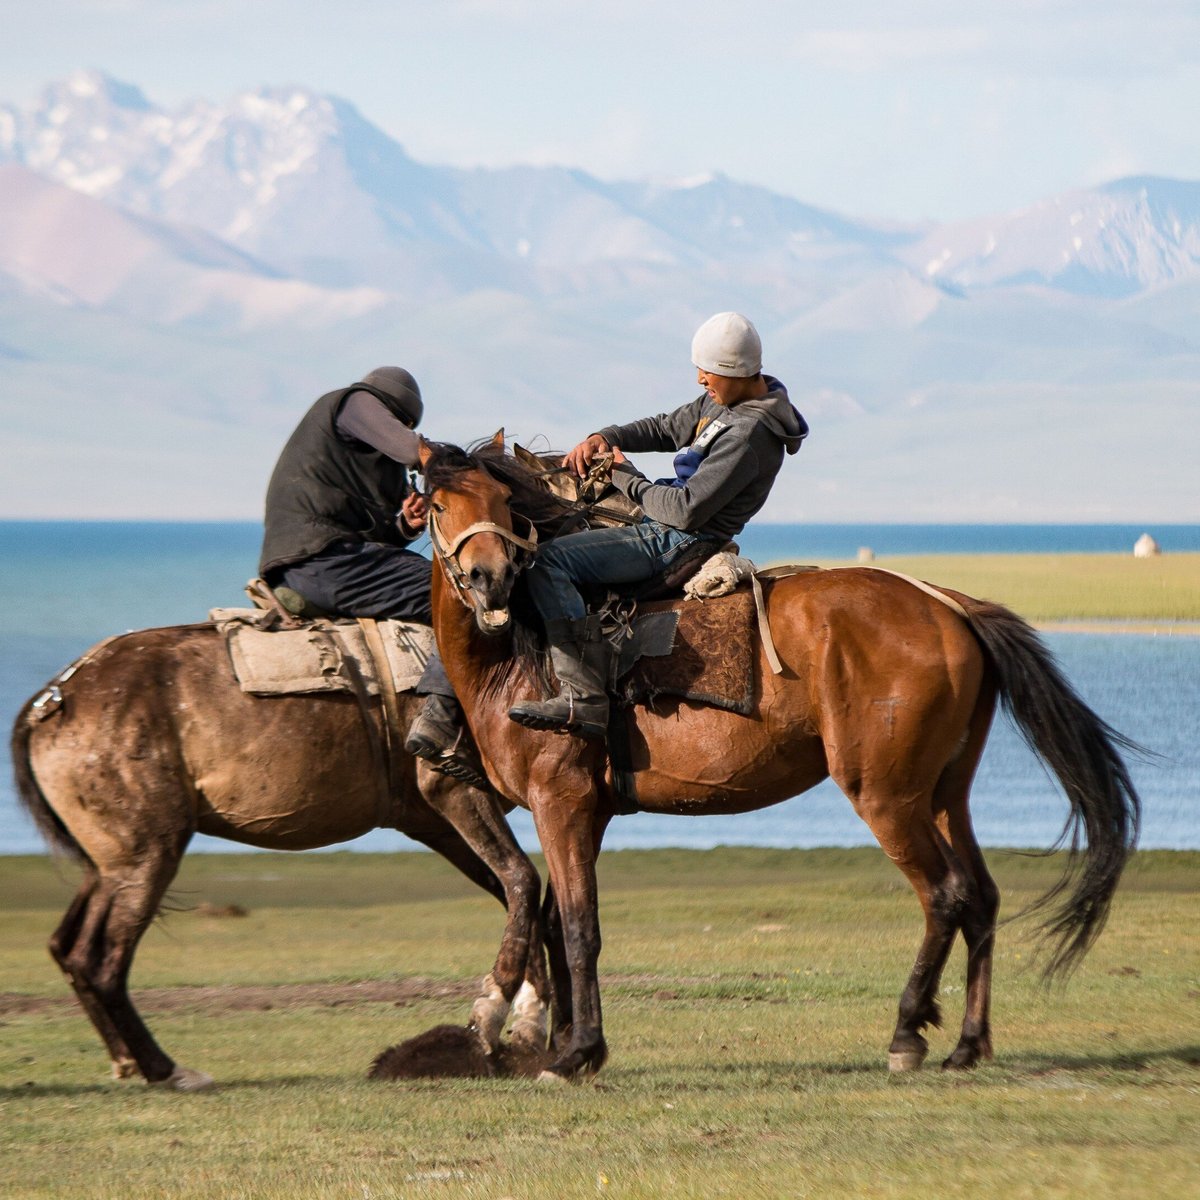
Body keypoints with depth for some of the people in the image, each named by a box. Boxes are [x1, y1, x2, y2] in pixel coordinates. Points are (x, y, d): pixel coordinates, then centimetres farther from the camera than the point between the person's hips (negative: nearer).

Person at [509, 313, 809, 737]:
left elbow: (687, 509, -25)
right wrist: (606, 438, 1)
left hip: (677, 544, -11)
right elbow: (665, 428, 21)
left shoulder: (748, 435, -22)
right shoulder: (721, 400, 9)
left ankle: (584, 699, -31)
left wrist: (627, 479, -10)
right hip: (665, 530, 11)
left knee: (549, 561, -24)